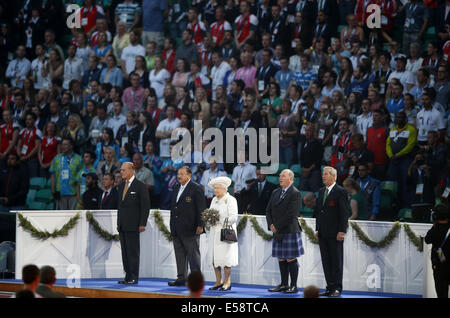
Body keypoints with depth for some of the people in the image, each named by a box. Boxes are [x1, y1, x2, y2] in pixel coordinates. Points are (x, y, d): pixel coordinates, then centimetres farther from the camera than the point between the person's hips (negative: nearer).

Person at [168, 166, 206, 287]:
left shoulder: (196, 188, -7)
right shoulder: (176, 189, 16)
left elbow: (201, 208, -10)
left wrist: (200, 225, -14)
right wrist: (172, 225, 17)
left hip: (190, 229, -8)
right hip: (177, 230, 8)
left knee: (193, 255, -3)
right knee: (180, 255, 12)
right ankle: (181, 278, 18)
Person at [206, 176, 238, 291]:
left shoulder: (230, 200, -5)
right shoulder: (214, 200, 17)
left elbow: (233, 217, -12)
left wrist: (223, 221, -23)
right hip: (214, 232, 7)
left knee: (225, 257, -6)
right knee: (214, 257, 5)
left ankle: (227, 282, 2)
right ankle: (218, 282, 13)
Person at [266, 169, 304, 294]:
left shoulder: (295, 194, -9)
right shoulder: (275, 193, 16)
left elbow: (291, 214, -16)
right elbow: (268, 211, 15)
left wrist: (277, 227, -13)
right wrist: (271, 225, -3)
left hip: (290, 231, -7)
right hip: (277, 232, 7)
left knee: (291, 259, -4)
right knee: (281, 259, 9)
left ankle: (294, 286, 0)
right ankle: (283, 285, 15)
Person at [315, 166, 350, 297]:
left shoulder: (340, 192, -7)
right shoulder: (321, 191, 15)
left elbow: (344, 213, -10)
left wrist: (341, 231, -15)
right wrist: (317, 229, 12)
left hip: (335, 233, -7)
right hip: (323, 234, 7)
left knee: (336, 261, -3)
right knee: (326, 261, 7)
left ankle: (337, 289, 1)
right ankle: (330, 287, 12)